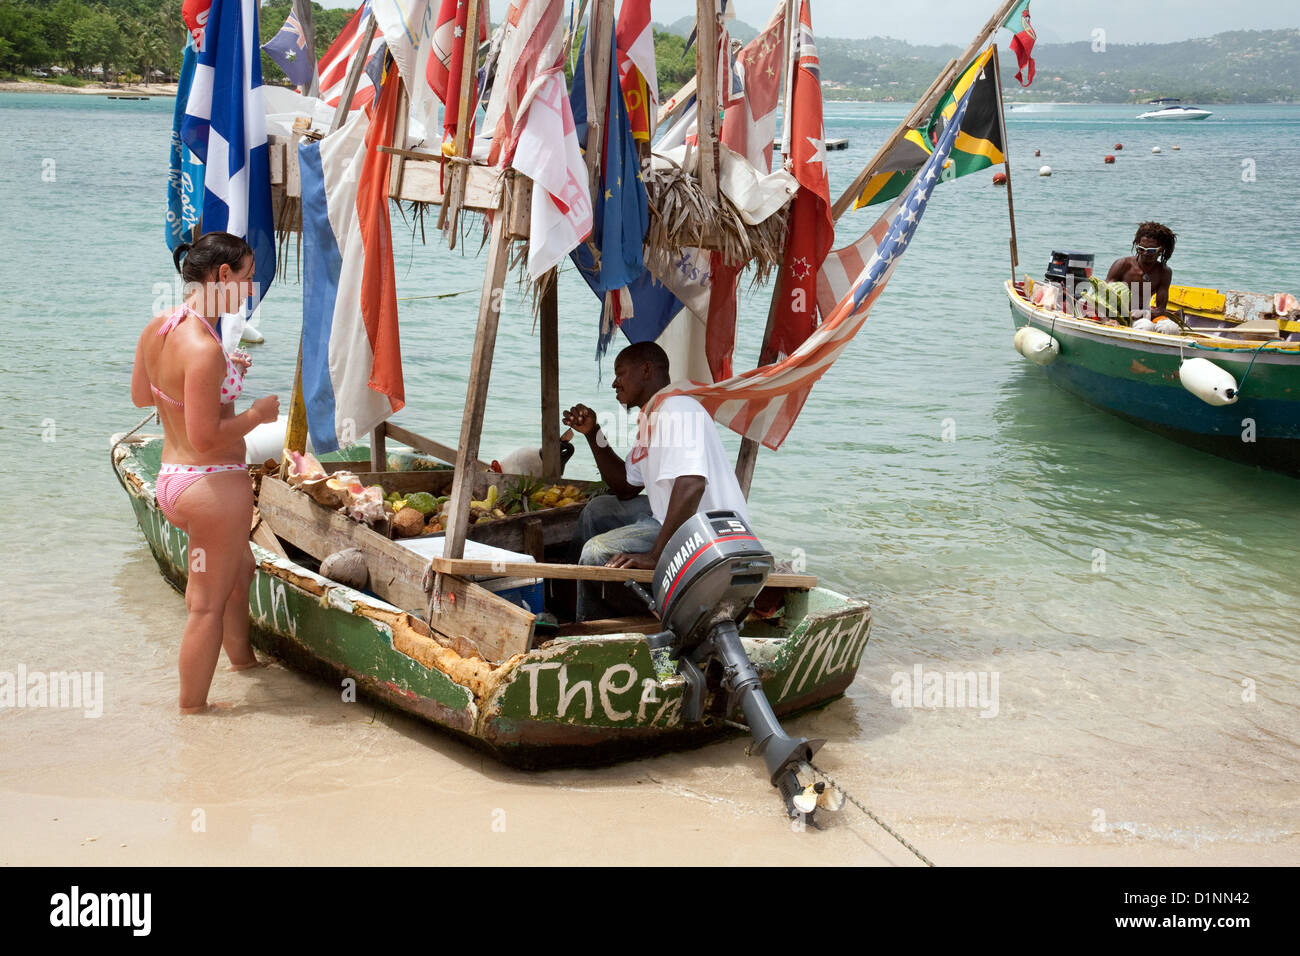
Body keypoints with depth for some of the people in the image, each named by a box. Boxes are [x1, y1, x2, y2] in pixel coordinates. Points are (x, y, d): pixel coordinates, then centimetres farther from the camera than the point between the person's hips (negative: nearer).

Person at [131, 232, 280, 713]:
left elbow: (140, 394, 16)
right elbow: (206, 438, -25)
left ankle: (242, 659, 52)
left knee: (239, 569, 32)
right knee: (208, 605, 6)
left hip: (170, 478, 10)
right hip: (214, 484, -10)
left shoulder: (156, 326, 1)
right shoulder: (204, 348, -26)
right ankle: (192, 710, 18)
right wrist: (257, 413, -10)